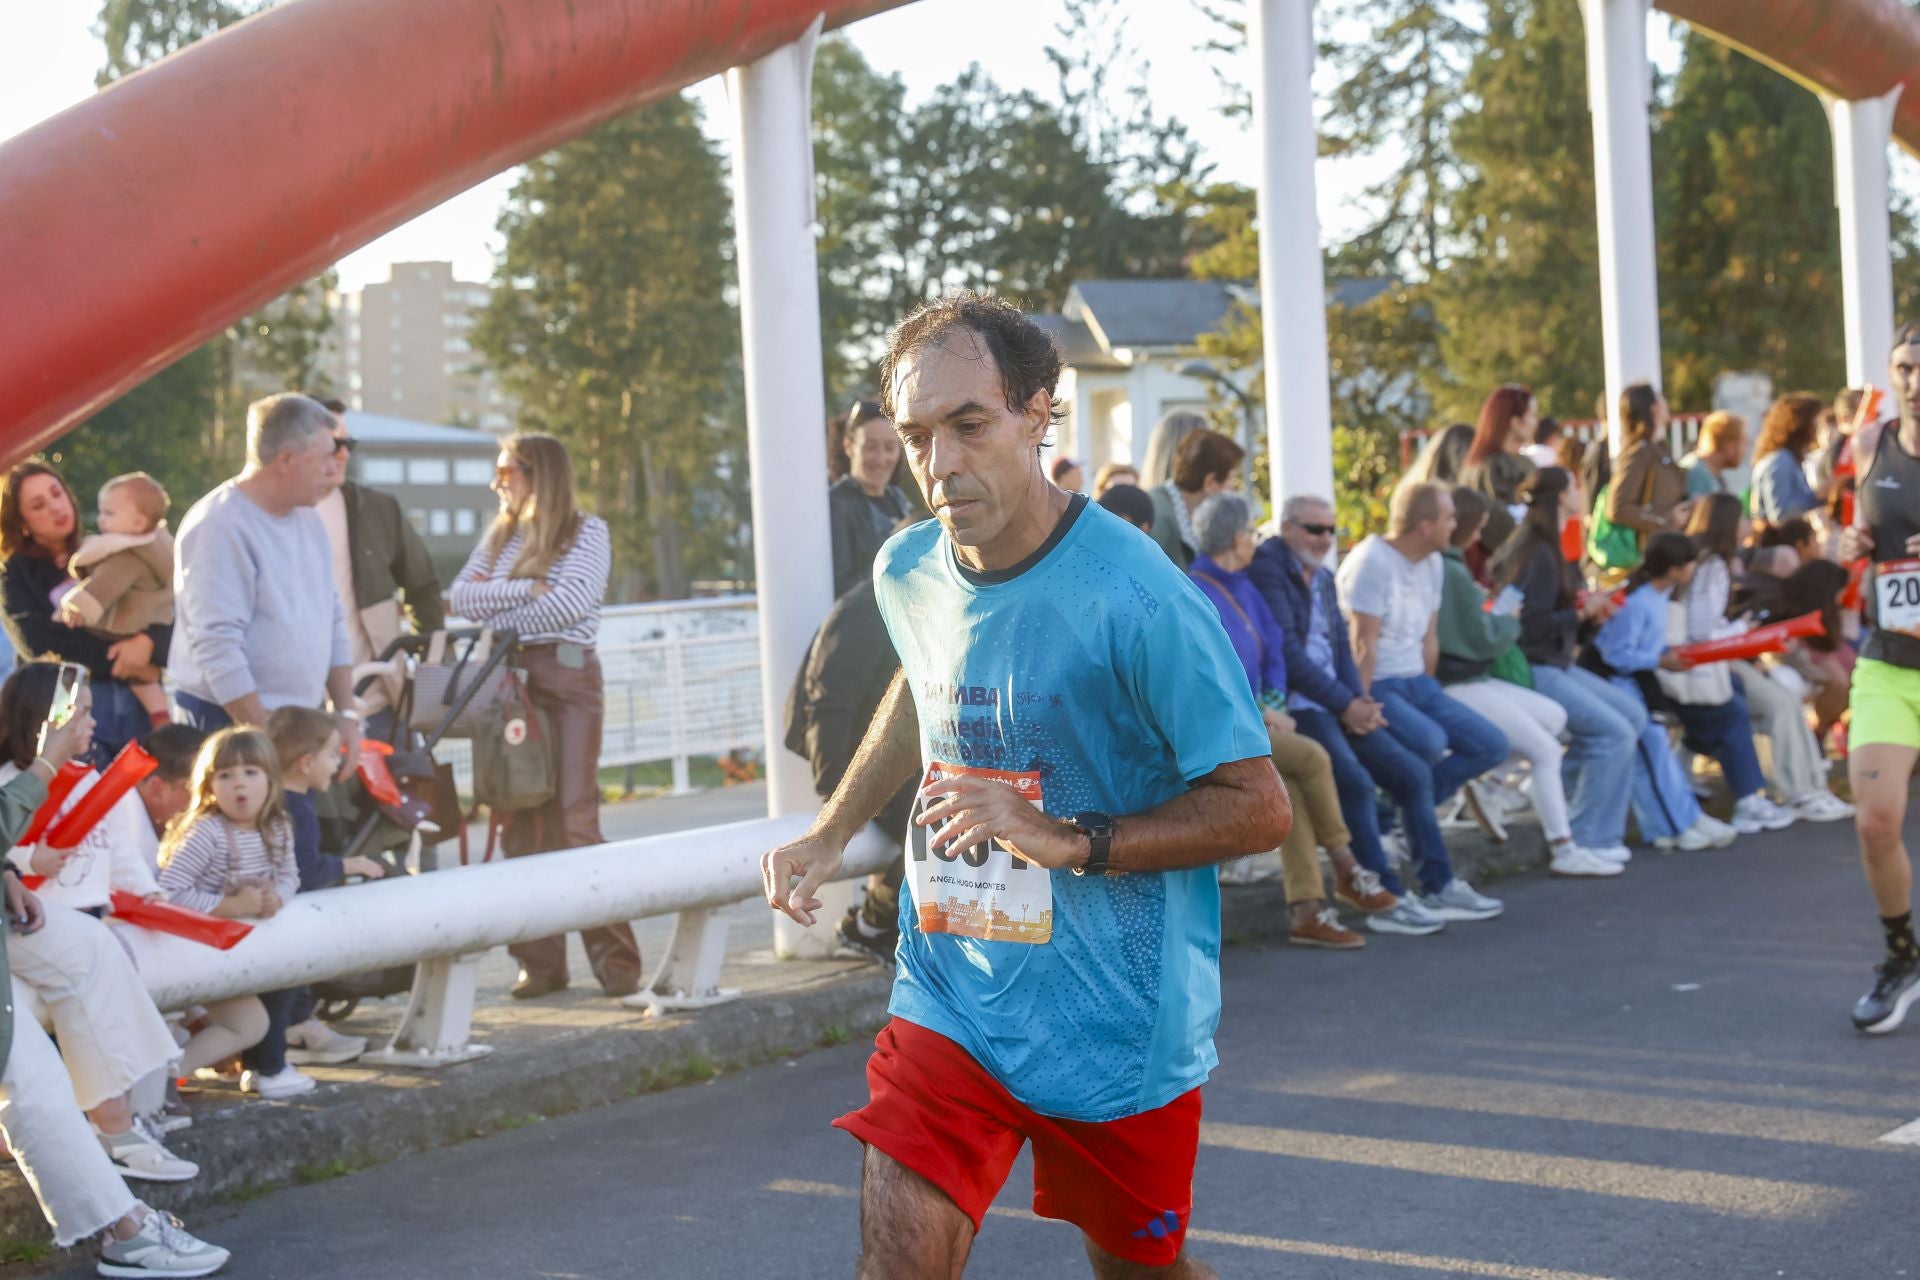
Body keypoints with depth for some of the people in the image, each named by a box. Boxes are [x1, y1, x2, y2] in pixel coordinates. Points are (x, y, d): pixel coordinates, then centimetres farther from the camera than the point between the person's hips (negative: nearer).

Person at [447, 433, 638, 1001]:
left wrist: (497, 604, -4)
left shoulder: (587, 531, 2)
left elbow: (576, 600, -13)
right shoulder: (499, 537, 18)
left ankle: (615, 959, -6)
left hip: (568, 678, -5)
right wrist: (526, 589, -8)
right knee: (523, 825, 1)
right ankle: (540, 962, 5)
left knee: (575, 821, -11)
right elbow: (459, 596, 5)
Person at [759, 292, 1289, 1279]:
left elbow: (1258, 807, -17)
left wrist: (1069, 840, -25)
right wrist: (829, 835, 18)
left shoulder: (1138, 600, -22)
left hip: (1115, 1016, -4)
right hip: (949, 994, 4)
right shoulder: (907, 573, -1)